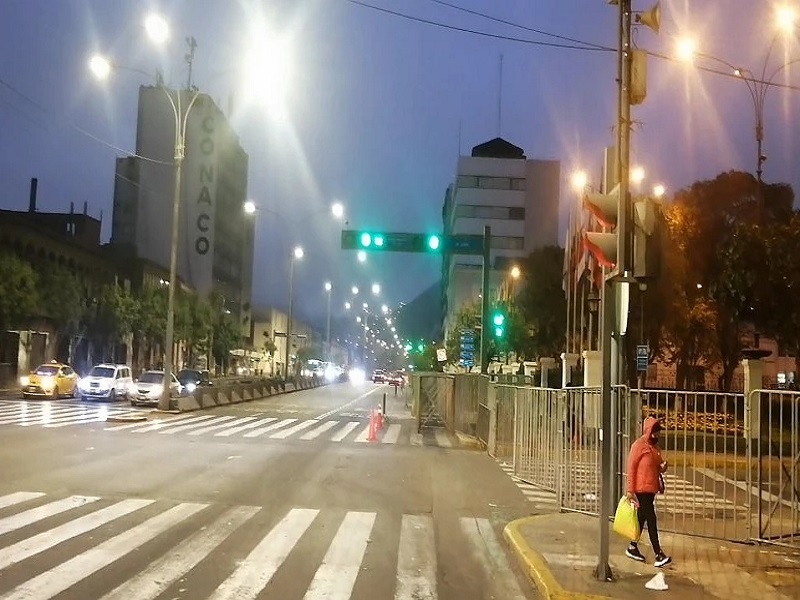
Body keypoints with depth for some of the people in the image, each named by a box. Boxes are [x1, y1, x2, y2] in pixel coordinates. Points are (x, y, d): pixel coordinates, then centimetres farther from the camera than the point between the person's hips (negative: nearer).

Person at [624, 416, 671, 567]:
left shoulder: (655, 446, 13)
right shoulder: (639, 445, -12)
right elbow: (631, 467, -12)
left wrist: (663, 467, -3)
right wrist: (630, 489, -15)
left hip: (651, 488, 8)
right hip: (641, 488, -8)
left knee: (642, 517, 13)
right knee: (651, 519, -9)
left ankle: (633, 548, 24)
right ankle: (658, 555, -8)